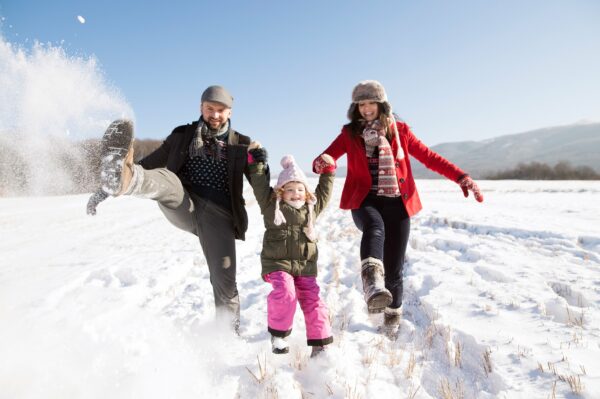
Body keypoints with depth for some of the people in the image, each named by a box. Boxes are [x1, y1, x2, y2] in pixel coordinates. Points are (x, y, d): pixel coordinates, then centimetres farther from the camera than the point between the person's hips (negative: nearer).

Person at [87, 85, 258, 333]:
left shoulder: (241, 145, 12)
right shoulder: (182, 135, 15)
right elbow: (149, 163, 15)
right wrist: (105, 190, 10)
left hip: (218, 215, 0)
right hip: (184, 208, 0)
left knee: (225, 284, -6)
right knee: (167, 179, -31)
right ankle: (121, 178, -64)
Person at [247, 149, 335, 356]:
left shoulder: (312, 207, 13)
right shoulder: (272, 205, 3)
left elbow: (324, 192, 24)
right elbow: (260, 186, -1)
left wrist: (327, 172, 22)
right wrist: (256, 164, -3)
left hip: (305, 265, 4)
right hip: (278, 263, -3)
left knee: (312, 300, 0)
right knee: (285, 293, -25)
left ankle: (319, 343, 10)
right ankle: (278, 333, -2)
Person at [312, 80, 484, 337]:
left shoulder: (399, 130, 9)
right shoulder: (350, 133, 8)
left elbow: (430, 158, 10)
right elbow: (324, 159, -1)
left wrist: (462, 179, 1)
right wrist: (321, 163, -27)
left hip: (397, 203, 1)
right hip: (365, 200, -1)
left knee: (394, 268, 3)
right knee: (375, 228, -38)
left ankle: (392, 315, 29)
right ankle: (373, 288, -58)